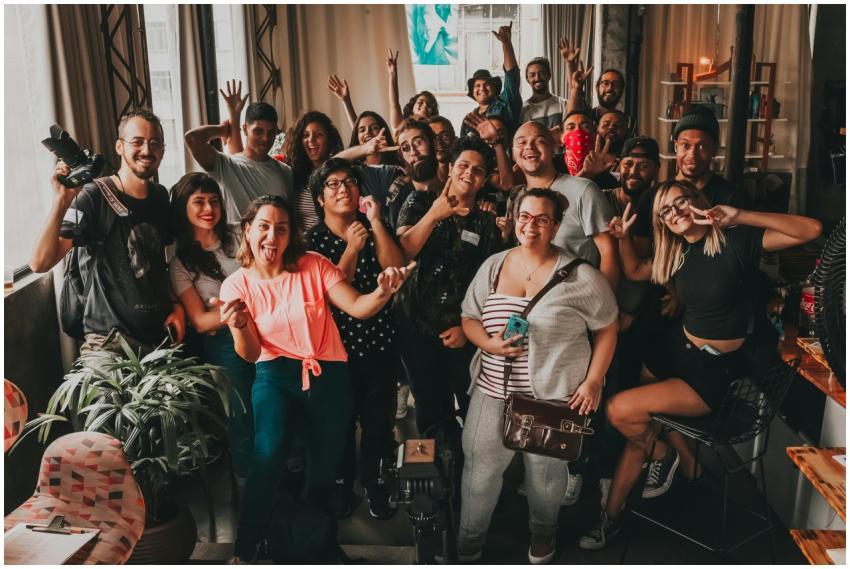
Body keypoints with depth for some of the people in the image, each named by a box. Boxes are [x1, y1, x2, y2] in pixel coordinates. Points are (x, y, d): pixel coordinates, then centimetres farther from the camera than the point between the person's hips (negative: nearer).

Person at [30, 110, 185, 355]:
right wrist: (61, 201, -31)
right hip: (111, 340, -5)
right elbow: (40, 263, -21)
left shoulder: (161, 197, 6)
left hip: (163, 333, 6)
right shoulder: (94, 197, -13)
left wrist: (177, 305, 6)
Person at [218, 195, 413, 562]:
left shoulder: (314, 265, -9)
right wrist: (239, 327, -28)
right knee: (268, 453, -24)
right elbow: (251, 354, -6)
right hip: (276, 374, 0)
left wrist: (383, 292, -36)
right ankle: (245, 549, -3)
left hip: (328, 375, 1)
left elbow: (357, 308, -15)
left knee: (325, 465, 9)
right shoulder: (236, 285, -5)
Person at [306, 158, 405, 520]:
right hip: (338, 346, -2)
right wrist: (352, 249, -18)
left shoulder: (373, 229, 3)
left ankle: (373, 482, 35)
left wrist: (376, 223, -17)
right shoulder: (313, 240, -4)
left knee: (378, 420, 13)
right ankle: (342, 484, 35)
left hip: (380, 343, 2)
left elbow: (397, 270, -13)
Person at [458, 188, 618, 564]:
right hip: (494, 391, 3)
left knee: (546, 473, 14)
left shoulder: (578, 275, -7)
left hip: (555, 395, -3)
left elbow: (607, 328, 0)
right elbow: (469, 317, 10)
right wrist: (489, 344, -11)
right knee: (479, 471, 7)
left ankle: (542, 532, 45)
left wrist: (593, 381, -7)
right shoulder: (493, 266, 5)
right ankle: (467, 546, 31)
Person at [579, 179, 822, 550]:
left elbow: (813, 230, -25)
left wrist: (740, 217, -34)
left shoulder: (735, 241, -15)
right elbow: (635, 272, 23)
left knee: (620, 410, -17)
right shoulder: (676, 254, 6)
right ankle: (611, 515, 23)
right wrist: (622, 237, 4)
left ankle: (665, 454, 13)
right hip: (676, 350, 7)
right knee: (638, 428, 4)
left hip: (717, 370, -7)